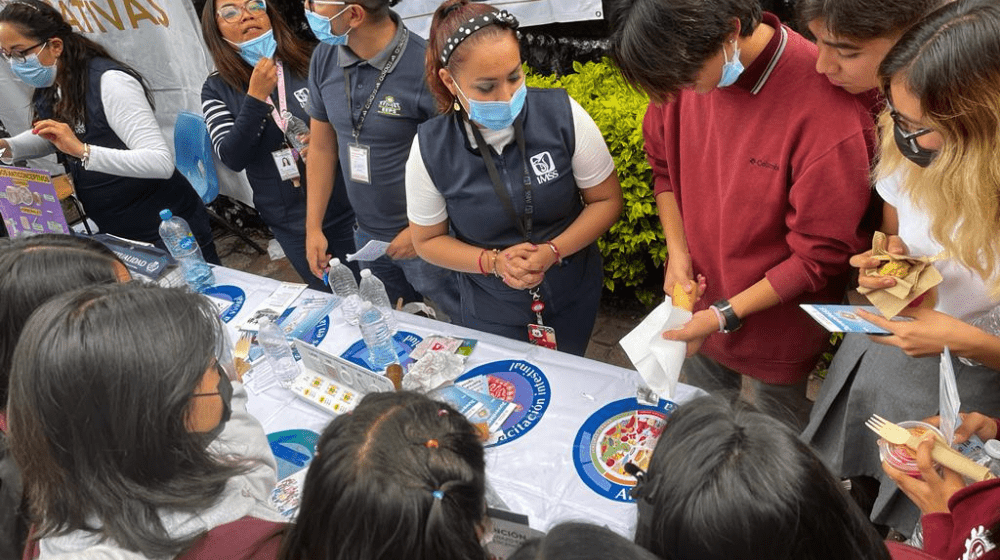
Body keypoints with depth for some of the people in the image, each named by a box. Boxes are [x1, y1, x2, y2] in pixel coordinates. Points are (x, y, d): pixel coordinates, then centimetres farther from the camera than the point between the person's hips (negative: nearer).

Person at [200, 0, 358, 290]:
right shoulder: (217, 89, -3)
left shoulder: (312, 60, -8)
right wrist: (255, 97, -22)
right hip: (290, 223, 1)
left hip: (345, 207, -1)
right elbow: (232, 158, -14)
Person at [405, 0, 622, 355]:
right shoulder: (430, 147, -19)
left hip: (574, 298, 1)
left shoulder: (563, 115, -21)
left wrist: (553, 251, -25)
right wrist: (493, 261, -22)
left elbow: (607, 200, -10)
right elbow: (427, 240, -6)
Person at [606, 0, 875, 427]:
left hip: (777, 321, -4)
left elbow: (822, 254, -22)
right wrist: (677, 251, -7)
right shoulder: (683, 69, -15)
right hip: (700, 295, 5)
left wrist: (726, 316, -20)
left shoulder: (828, 111, -32)